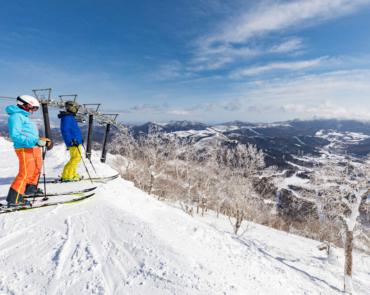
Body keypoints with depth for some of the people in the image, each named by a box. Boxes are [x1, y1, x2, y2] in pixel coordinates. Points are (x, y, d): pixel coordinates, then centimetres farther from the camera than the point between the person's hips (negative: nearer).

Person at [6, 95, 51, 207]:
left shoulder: (23, 116, 21)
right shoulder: (16, 116, -11)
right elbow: (15, 135, -21)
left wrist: (40, 140, 15)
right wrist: (35, 141, -27)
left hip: (34, 148, 11)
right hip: (25, 149, -11)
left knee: (36, 169, 22)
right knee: (25, 173, -11)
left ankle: (30, 189, 40)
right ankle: (14, 199, -3)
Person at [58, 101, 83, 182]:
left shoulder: (70, 117, 19)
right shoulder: (66, 117, -13)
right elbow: (64, 130, -21)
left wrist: (79, 139, 27)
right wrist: (71, 141, -25)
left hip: (76, 141, 10)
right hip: (73, 142, -10)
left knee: (76, 158, 14)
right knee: (76, 158, -10)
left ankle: (72, 174, 22)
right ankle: (67, 176, -5)